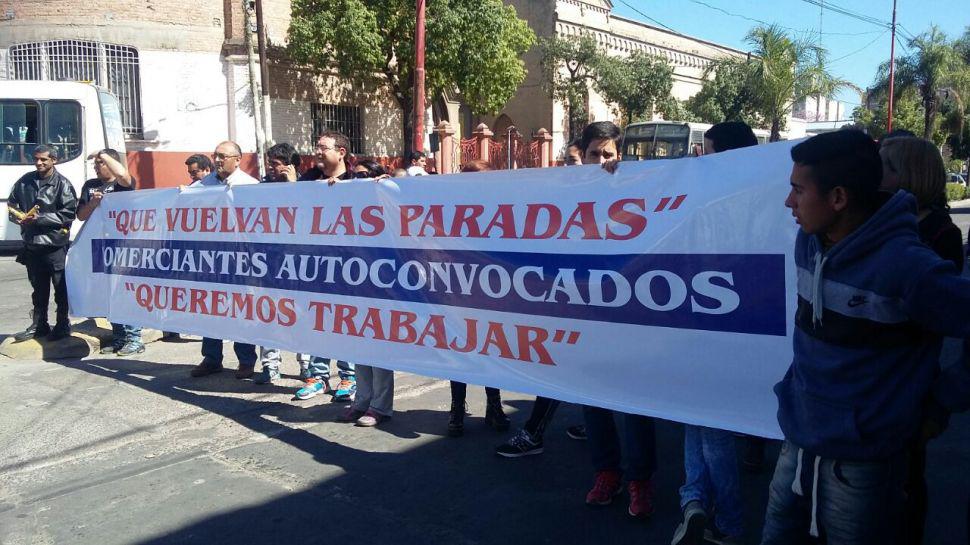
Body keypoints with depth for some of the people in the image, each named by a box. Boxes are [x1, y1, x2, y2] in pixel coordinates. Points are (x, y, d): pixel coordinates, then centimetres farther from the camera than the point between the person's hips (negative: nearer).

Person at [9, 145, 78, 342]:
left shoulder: (62, 184, -7)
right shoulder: (25, 181, 7)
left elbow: (68, 214, -12)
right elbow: (11, 202, 19)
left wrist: (39, 218, -16)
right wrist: (17, 215, -2)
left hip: (55, 244, -5)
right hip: (32, 243, 5)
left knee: (61, 287, 3)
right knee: (38, 288, 15)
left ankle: (63, 324, 16)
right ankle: (38, 325, 25)